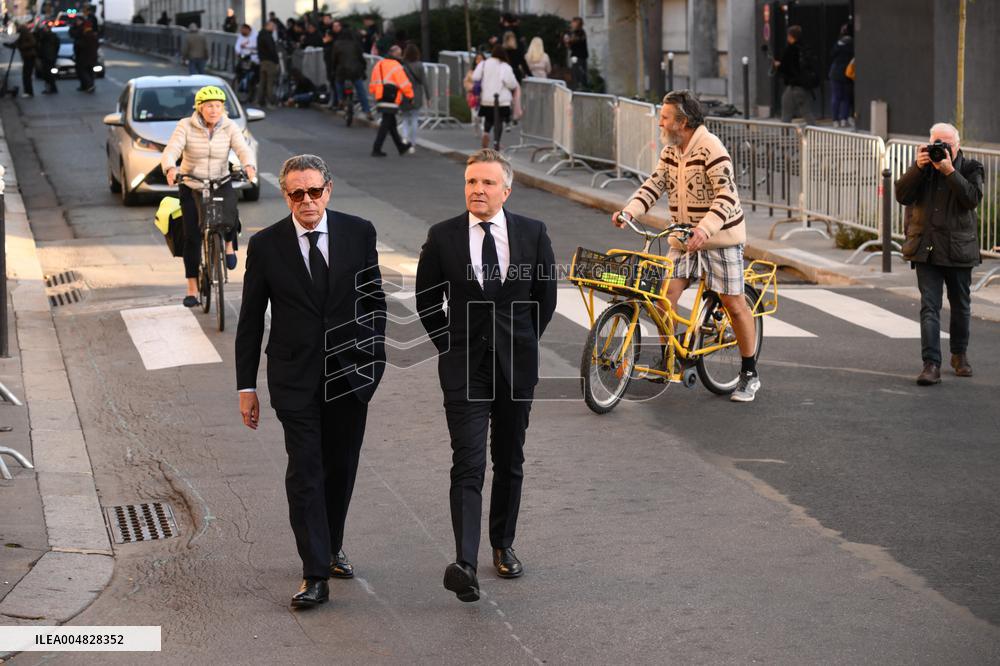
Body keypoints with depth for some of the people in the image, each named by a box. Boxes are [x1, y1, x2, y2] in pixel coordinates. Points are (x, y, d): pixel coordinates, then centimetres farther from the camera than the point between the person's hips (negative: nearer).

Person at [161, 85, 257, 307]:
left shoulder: (229, 128, -5)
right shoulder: (186, 126, -10)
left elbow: (243, 150, -18)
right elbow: (171, 151, -21)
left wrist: (249, 166, -41)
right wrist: (170, 169, -43)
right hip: (191, 186, 0)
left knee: (229, 214, -31)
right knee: (192, 237, -5)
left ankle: (228, 243, 3)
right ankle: (192, 289, 5)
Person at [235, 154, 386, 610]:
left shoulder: (359, 233, -1)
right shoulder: (265, 245, -4)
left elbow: (374, 299, 9)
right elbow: (250, 321, 1)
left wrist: (374, 358, 4)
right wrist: (246, 386, 1)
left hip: (349, 372, 2)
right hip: (295, 379, -2)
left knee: (341, 468, 12)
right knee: (304, 473, -6)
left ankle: (331, 548, 33)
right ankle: (315, 575, -5)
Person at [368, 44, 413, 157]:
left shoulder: (379, 64, 14)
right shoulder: (396, 66, -12)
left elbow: (372, 84, 18)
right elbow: (405, 84, -13)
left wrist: (375, 96, 27)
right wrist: (410, 96, -1)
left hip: (380, 100, 9)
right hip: (391, 100, -9)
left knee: (391, 124, 18)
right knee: (385, 125, -4)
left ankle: (401, 147, 30)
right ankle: (376, 150, -6)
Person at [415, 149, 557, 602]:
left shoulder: (532, 233, -2)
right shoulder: (442, 237, -4)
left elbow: (546, 295, 9)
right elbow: (427, 301, 7)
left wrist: (522, 344, 11)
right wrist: (450, 345, 6)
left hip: (516, 365, 2)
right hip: (464, 367, -2)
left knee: (509, 462, 14)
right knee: (468, 464, -12)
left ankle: (503, 545, 31)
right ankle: (465, 564, -22)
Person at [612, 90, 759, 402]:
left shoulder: (711, 148, -19)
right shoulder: (671, 150, 7)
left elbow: (726, 195, -26)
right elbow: (655, 183, 4)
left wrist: (706, 228, -39)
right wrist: (629, 210, -13)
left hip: (720, 236, -7)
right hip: (684, 237, 7)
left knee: (733, 304, -3)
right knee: (665, 292, -5)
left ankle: (749, 375, 8)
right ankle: (667, 360, 10)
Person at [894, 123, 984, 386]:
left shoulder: (970, 168, 0)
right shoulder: (922, 165, 6)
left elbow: (972, 199, -16)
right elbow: (902, 195, -5)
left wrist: (950, 172, -22)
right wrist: (918, 168, -16)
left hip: (958, 248, 0)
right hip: (926, 249, 0)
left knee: (961, 305, 14)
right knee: (929, 306, -9)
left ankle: (959, 354, 34)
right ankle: (931, 364, -14)